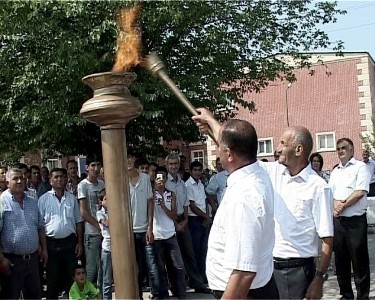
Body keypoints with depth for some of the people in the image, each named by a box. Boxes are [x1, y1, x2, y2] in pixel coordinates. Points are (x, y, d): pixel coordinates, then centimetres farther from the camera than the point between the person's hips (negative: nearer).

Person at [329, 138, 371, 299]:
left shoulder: (360, 167, -3)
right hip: (338, 220, 6)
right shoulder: (335, 171, 16)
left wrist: (343, 205, -11)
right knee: (341, 260, 12)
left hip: (355, 221, -6)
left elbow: (361, 192, -14)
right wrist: (335, 203, -10)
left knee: (359, 261, 0)